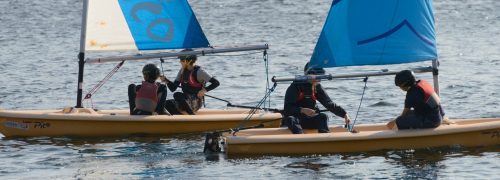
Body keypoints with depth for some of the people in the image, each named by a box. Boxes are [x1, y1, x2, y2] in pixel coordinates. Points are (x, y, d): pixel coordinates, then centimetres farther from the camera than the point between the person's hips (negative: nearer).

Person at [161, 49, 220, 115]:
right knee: (168, 104, -20)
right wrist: (166, 80, -10)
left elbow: (216, 83, -11)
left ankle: (191, 114, -21)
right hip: (186, 102, 7)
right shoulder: (182, 71, 11)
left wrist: (204, 90, -23)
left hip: (196, 102, -7)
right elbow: (173, 88, 8)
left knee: (177, 95, -31)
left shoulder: (198, 71, -9)